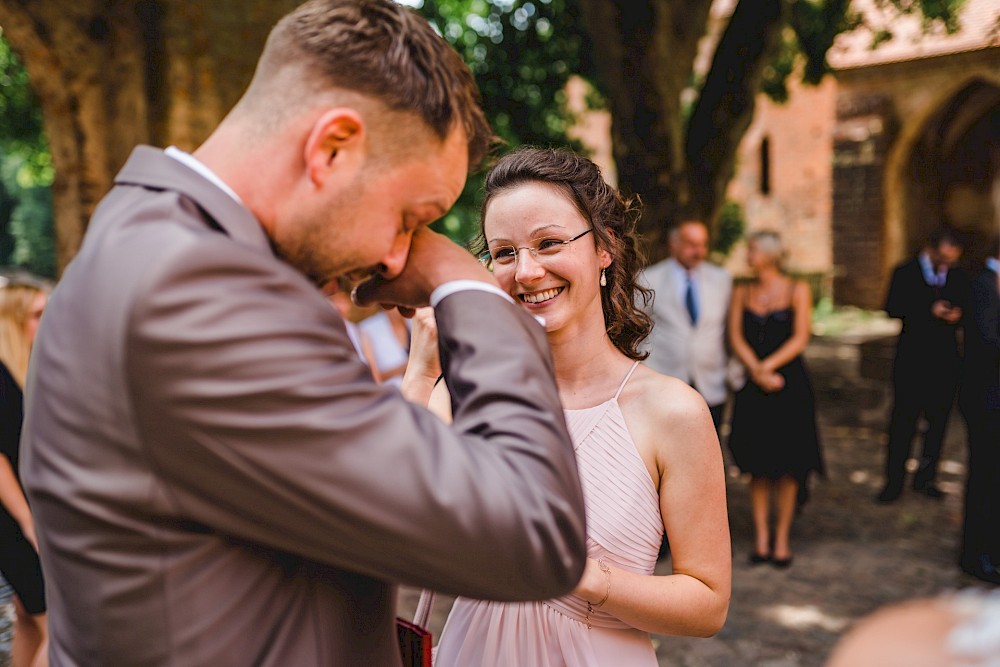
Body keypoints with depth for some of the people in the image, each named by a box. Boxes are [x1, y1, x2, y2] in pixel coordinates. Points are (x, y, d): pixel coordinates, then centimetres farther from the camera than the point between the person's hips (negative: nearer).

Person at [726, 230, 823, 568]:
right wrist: (756, 371, -15)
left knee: (787, 464, 1)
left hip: (790, 384, -2)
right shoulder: (741, 292, 9)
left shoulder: (797, 290, 2)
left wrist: (767, 367, -16)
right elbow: (735, 337, 0)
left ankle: (782, 538, 11)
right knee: (757, 465, 4)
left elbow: (800, 338, -6)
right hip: (753, 388, 2)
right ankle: (761, 537, 12)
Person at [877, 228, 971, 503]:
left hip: (946, 359, 4)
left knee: (938, 420, 7)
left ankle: (926, 478, 19)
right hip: (912, 357, -3)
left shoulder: (958, 276, 11)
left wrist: (958, 315, -10)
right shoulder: (905, 273, 0)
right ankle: (894, 481, 5)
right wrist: (929, 310, -20)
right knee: (903, 420, -2)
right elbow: (892, 308, -10)